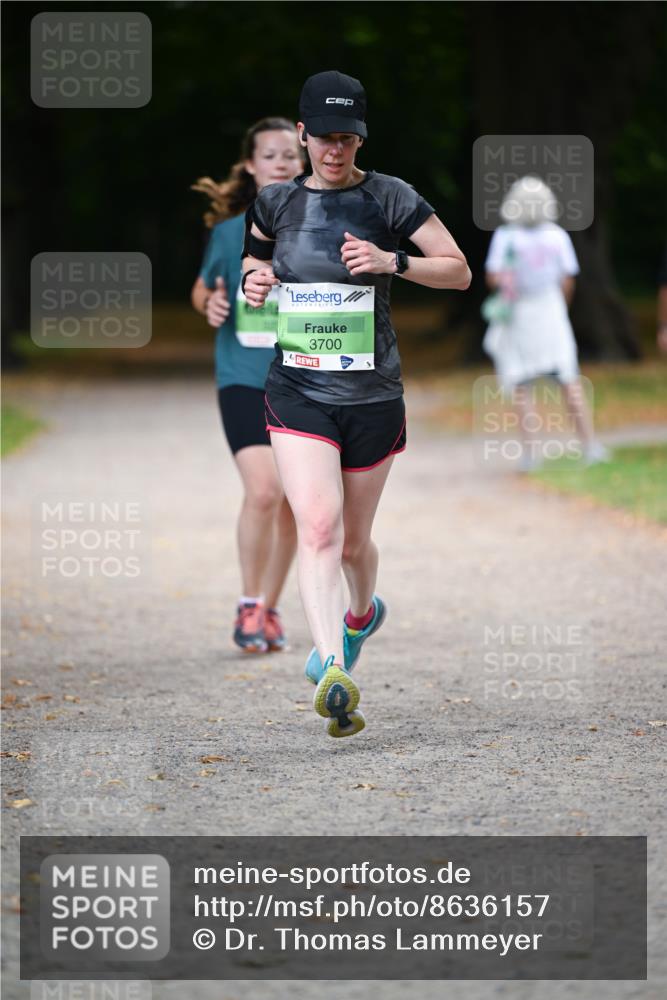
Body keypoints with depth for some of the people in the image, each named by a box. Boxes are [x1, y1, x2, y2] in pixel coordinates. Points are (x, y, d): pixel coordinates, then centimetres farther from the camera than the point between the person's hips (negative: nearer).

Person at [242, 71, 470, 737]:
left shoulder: (389, 199, -3)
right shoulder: (277, 202, 5)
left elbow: (459, 271, -3)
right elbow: (255, 253, 27)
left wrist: (392, 261, -19)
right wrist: (254, 276, 3)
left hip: (372, 395, -1)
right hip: (297, 390, 1)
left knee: (353, 540, 12)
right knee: (318, 528, -19)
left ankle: (362, 614, 47)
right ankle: (334, 671, -30)